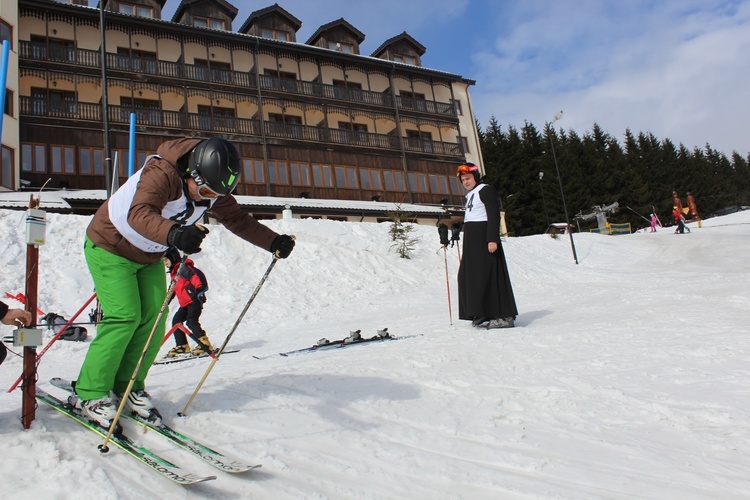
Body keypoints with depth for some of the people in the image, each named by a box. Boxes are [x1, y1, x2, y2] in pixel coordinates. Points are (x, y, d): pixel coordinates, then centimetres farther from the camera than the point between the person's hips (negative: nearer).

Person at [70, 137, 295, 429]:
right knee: (124, 317, -15)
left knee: (154, 318, -1)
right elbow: (140, 213, -49)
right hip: (110, 248, -7)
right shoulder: (162, 173, -33)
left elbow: (237, 219, -2)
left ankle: (128, 388, 14)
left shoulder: (212, 188, -10)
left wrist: (273, 242, -14)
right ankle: (90, 394, -1)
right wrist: (173, 234, -69)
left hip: (149, 256, 7)